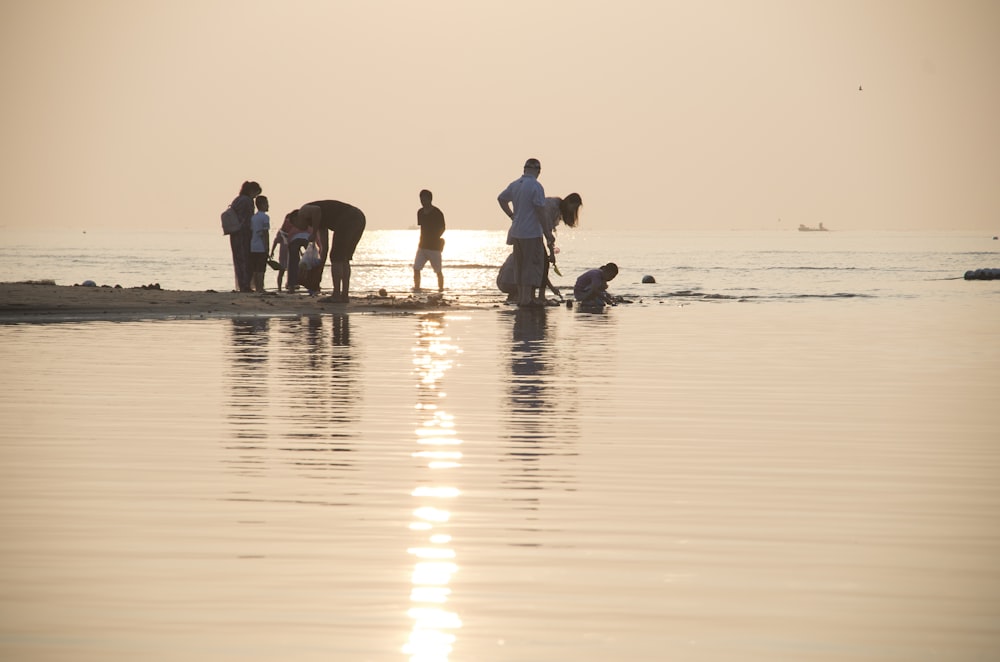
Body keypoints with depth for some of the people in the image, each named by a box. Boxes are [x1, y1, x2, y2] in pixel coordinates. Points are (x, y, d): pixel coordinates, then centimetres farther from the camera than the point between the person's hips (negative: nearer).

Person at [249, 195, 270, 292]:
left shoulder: (253, 217, 12)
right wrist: (266, 248, -10)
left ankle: (257, 288, 10)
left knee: (255, 270, 8)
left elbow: (251, 232, 13)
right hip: (261, 247, -7)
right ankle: (260, 288, -8)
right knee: (261, 270, -6)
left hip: (253, 248, 7)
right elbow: (265, 233, -12)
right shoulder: (265, 217, -9)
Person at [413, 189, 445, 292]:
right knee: (416, 268, -6)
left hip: (434, 246, -5)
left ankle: (441, 288, 14)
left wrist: (434, 237, -9)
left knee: (438, 271, 3)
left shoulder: (437, 213, -10)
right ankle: (416, 287, -1)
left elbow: (442, 228, -3)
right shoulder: (420, 212, 7)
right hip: (422, 246, 5)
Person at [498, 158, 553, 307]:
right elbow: (540, 212, -16)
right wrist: (547, 232, -8)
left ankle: (521, 297, 17)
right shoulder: (536, 187, -15)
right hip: (532, 233, -7)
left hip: (516, 232, 7)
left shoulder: (514, 185, 8)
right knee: (533, 265, -1)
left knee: (520, 265, 14)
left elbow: (501, 198, 23)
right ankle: (528, 298, -5)